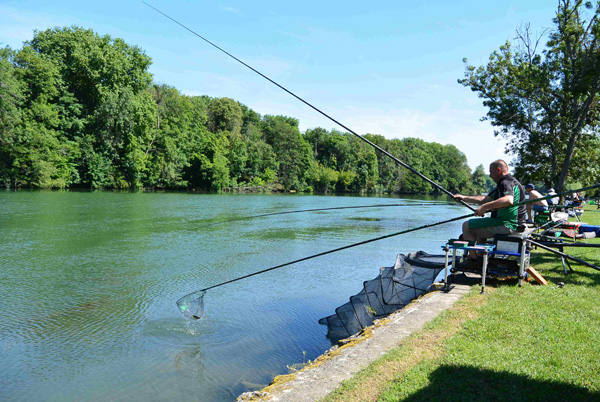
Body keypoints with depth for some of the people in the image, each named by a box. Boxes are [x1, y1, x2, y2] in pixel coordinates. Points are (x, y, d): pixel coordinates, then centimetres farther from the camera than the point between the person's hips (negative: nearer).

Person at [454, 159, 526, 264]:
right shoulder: (505, 183, 18)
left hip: (506, 225, -11)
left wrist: (485, 207, -35)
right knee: (479, 225, 32)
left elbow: (508, 200, -39)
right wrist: (464, 198, 24)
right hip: (511, 224, 11)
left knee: (467, 226, -9)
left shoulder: (506, 183, -16)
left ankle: (473, 260, -4)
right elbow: (486, 199, 25)